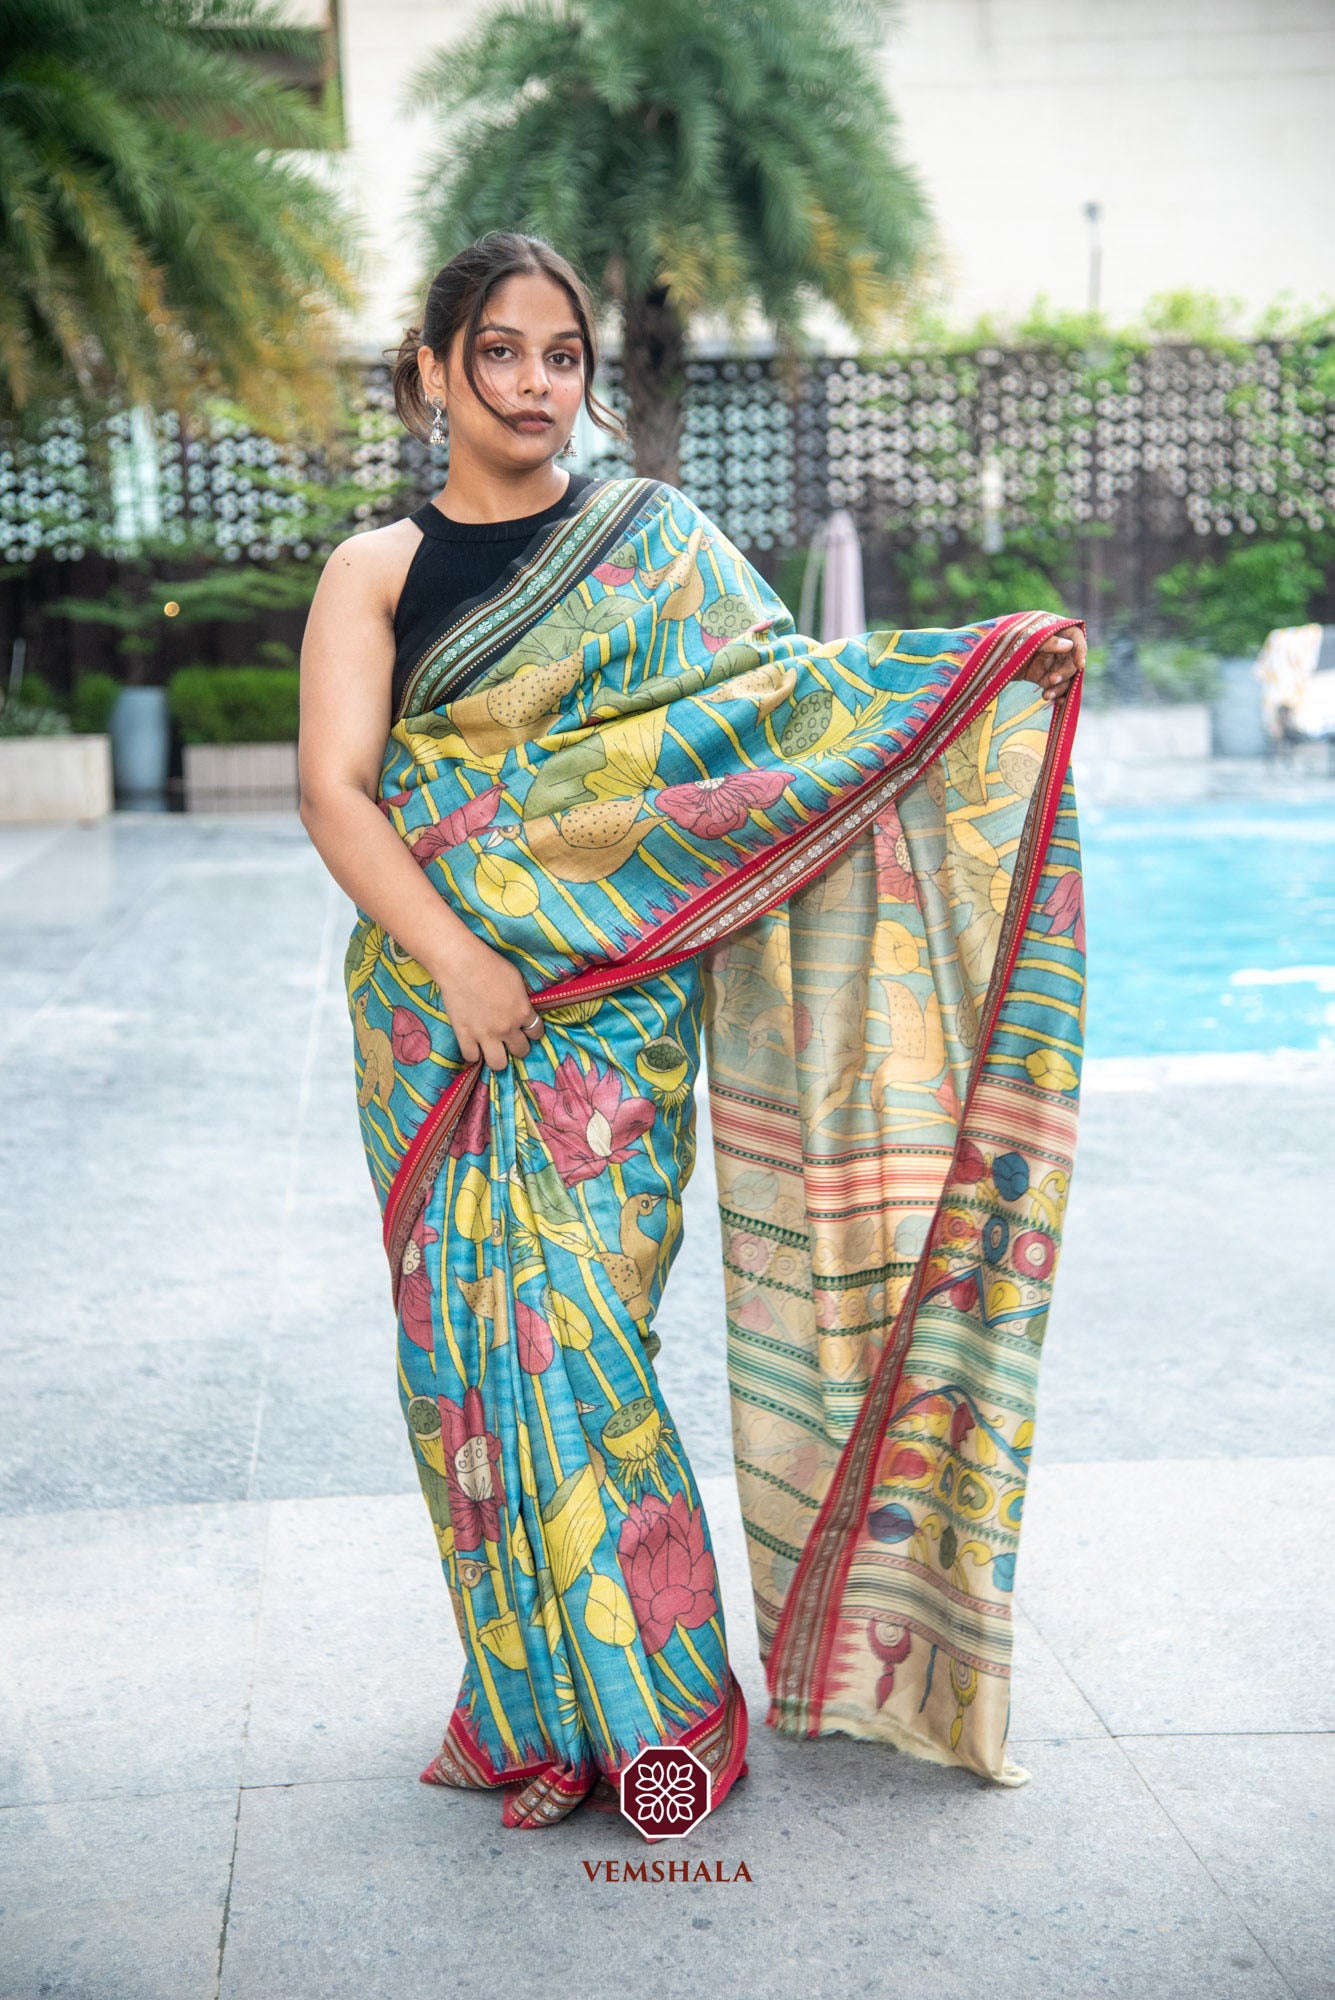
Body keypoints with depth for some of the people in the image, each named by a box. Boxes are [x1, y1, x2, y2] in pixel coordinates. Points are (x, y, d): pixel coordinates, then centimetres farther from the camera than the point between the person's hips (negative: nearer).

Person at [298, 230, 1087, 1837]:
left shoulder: (660, 542, 10)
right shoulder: (379, 572, 7)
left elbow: (787, 693, 3)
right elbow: (336, 791, -3)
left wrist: (991, 660, -9)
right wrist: (452, 958, -15)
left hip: (611, 998, -1)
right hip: (442, 1007, 1)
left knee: (569, 1325, -6)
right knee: (479, 1324, 1)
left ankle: (640, 1695, 11)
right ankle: (539, 1694, 18)